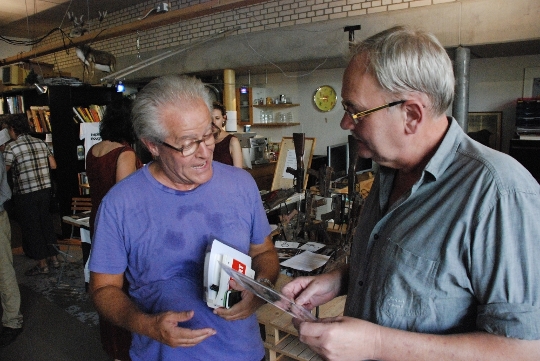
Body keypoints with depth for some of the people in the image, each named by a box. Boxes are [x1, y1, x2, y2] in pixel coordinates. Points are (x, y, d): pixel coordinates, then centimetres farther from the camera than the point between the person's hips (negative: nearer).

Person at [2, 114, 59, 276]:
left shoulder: (11, 147, -12)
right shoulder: (41, 143, 4)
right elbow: (53, 165, 8)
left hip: (26, 194, -5)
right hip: (45, 190, 6)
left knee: (31, 227, 5)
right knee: (46, 223, 16)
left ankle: (42, 264, 11)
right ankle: (53, 258, 24)